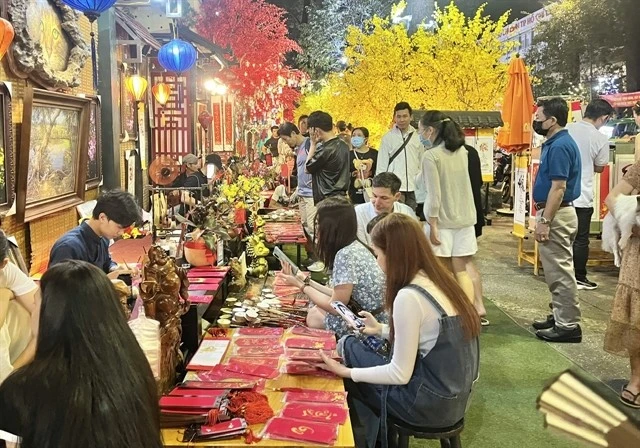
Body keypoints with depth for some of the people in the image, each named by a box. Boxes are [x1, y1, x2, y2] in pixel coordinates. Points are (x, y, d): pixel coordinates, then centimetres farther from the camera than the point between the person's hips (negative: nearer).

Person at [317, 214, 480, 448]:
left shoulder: (408, 297, -24)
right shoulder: (439, 281, 2)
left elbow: (400, 375, -19)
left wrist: (346, 372, -8)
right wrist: (382, 330, 21)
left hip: (432, 402, -8)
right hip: (454, 393, 8)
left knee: (349, 349, 9)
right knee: (350, 345, 16)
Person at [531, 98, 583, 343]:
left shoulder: (560, 146, -18)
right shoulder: (556, 143, 14)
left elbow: (558, 187, -23)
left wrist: (544, 221, -23)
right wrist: (544, 216, 22)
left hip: (556, 215, -11)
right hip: (554, 213, 11)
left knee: (560, 272, -4)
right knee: (556, 271, 17)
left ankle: (568, 326, 3)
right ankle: (559, 317, 27)